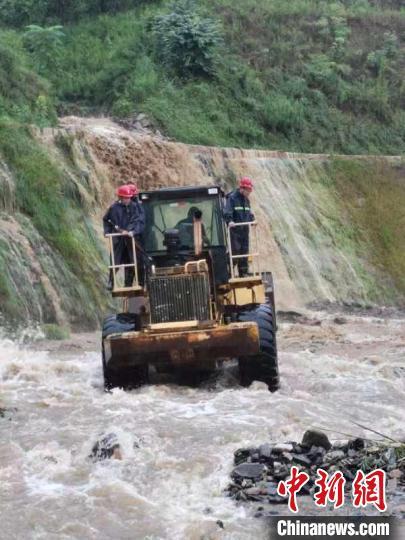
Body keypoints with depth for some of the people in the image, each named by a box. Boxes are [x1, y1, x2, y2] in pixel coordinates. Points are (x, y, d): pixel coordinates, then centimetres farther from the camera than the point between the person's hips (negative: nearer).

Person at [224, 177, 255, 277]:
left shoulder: (246, 199, 15)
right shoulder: (232, 198, -10)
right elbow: (227, 212, -19)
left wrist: (252, 220, 2)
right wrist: (229, 221, -36)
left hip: (244, 230, 8)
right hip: (234, 230, -8)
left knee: (244, 250, 9)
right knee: (235, 250, -12)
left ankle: (244, 273, 15)